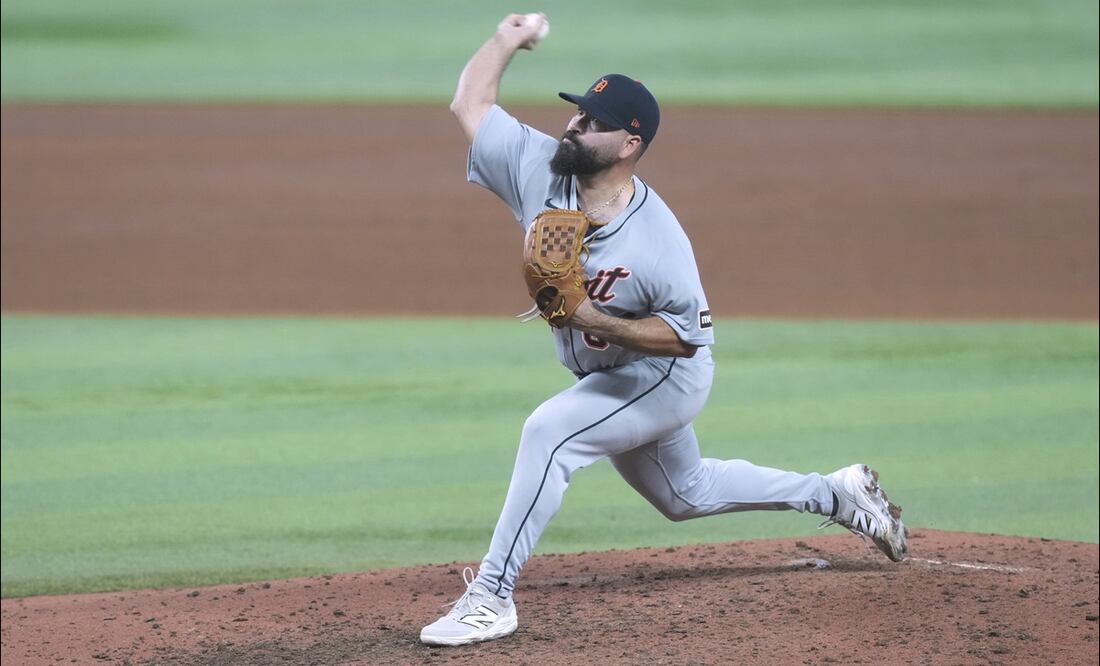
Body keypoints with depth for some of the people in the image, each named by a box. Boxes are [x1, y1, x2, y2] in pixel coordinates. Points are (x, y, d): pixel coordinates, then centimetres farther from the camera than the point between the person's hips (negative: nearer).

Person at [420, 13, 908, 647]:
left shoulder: (657, 239, -33)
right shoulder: (541, 171, -18)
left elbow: (688, 333, -27)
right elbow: (470, 102, -11)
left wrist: (594, 320, -36)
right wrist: (510, 38, -10)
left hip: (665, 376, -8)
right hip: (610, 380, 8)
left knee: (549, 431, -30)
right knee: (687, 494, 26)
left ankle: (492, 597, -28)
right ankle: (837, 494, 44)